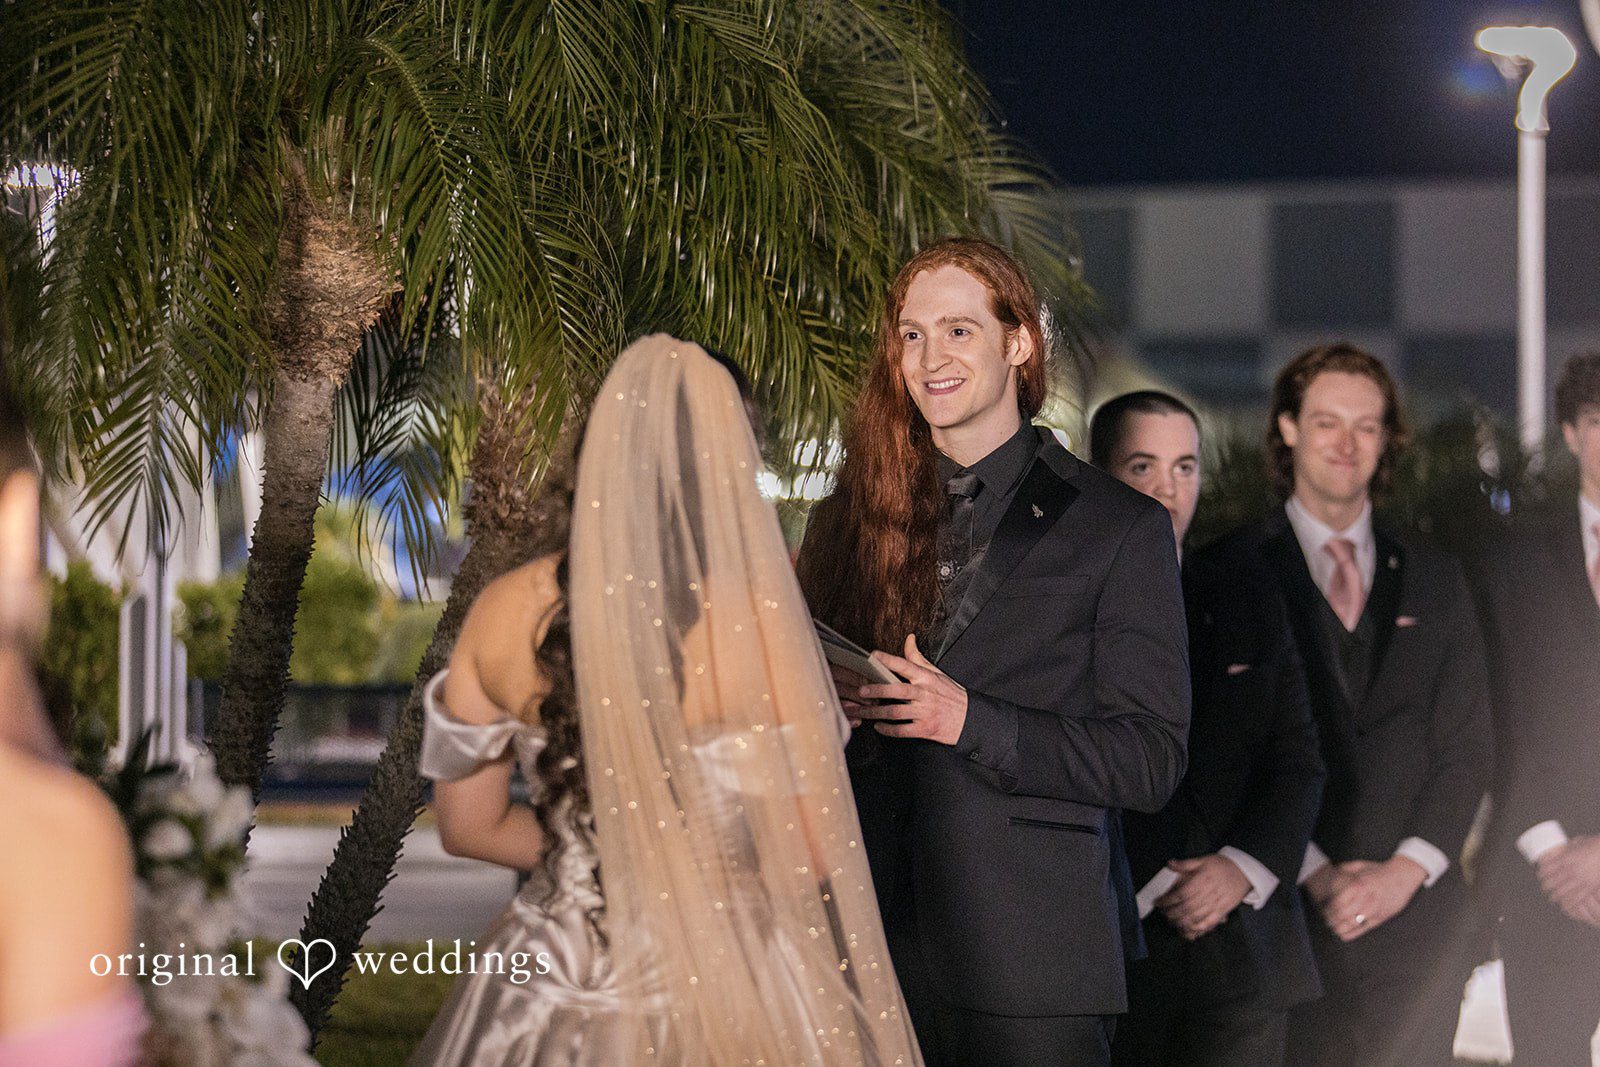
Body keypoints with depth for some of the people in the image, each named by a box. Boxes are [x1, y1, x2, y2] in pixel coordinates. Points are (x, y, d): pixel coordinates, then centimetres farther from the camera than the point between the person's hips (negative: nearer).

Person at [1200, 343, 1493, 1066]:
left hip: (1417, 906, 3)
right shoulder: (1234, 572, 3)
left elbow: (1466, 747, 9)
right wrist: (1315, 873, -11)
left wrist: (1407, 870, -5)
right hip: (1283, 908, -3)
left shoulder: (1434, 582, 14)